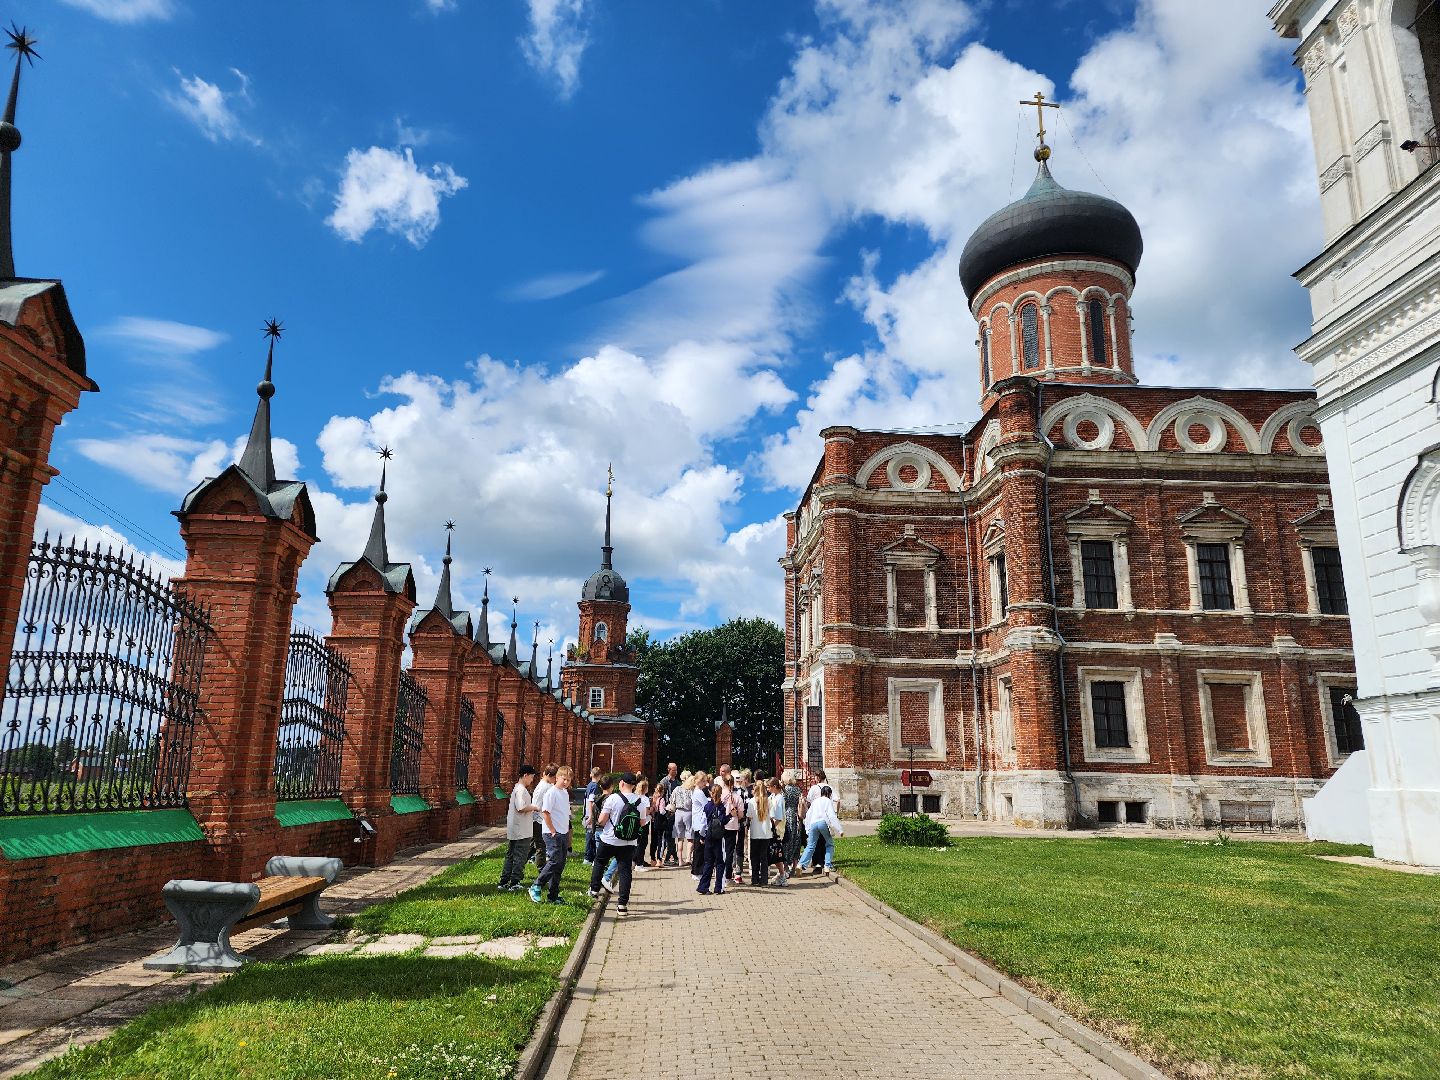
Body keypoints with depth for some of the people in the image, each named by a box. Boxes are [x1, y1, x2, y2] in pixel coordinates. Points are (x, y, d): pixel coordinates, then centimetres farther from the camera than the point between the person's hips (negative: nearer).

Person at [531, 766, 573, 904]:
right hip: (553, 834, -8)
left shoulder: (565, 793, 13)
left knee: (560, 865, 8)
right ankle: (536, 887, 0)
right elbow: (545, 813, -16)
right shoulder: (551, 793, -12)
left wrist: (567, 832, 14)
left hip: (563, 834, 8)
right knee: (554, 862, -13)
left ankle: (554, 896, 14)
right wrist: (553, 831, -15)